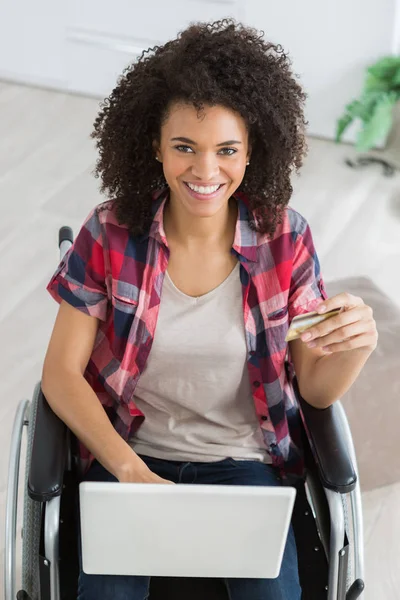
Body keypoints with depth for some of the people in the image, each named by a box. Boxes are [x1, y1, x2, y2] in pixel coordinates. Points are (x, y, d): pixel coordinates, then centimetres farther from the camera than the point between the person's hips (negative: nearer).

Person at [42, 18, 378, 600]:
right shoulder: (110, 234, -9)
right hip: (126, 454, 0)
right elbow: (61, 373, -5)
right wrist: (130, 469, -19)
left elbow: (315, 387, -1)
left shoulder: (285, 238, -7)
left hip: (242, 461, 1)